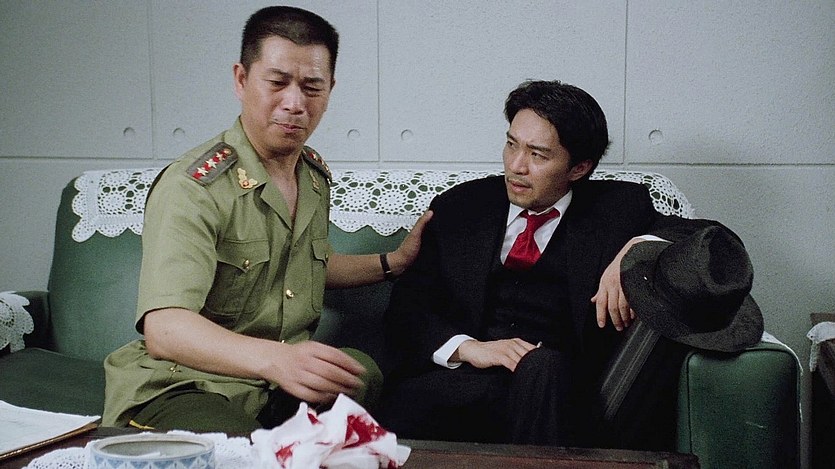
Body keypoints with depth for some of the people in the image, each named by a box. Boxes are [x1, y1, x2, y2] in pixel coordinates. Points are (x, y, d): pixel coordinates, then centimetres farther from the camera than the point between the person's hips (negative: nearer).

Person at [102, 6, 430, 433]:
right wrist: (273, 358, -48)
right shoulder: (192, 188, -18)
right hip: (184, 386, -8)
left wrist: (396, 261, 26)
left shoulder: (316, 175, 8)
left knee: (367, 376, -22)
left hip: (288, 375, 9)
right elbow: (163, 329, -33)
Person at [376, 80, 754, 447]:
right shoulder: (457, 208, 15)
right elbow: (406, 308, 10)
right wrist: (466, 347, -11)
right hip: (457, 376, 0)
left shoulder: (617, 209, 12)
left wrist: (639, 248, -16)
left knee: (541, 366, -35)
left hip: (558, 383, 1)